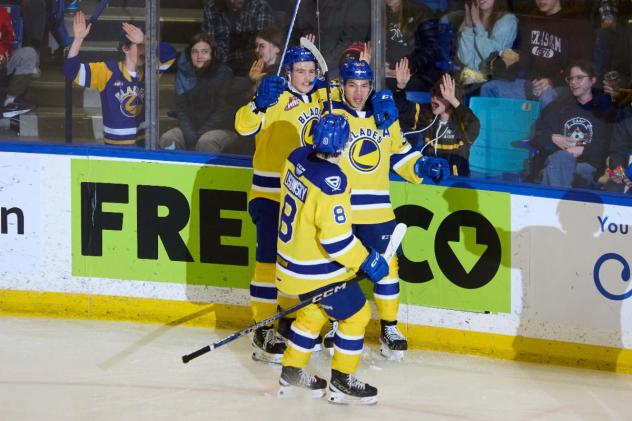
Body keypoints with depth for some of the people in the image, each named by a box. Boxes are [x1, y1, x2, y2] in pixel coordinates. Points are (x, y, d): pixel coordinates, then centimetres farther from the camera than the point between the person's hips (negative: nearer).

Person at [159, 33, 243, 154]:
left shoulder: (224, 74, -5)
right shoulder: (183, 74, 7)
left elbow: (223, 111, -10)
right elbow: (181, 109, 2)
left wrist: (199, 135, -18)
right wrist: (189, 135, -16)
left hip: (222, 129, -4)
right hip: (191, 127, 4)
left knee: (205, 142, -36)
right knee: (167, 139, -24)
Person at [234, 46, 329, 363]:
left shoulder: (318, 98, 7)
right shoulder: (277, 100, -15)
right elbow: (244, 125, -27)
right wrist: (260, 103, -44)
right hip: (271, 192, -7)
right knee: (270, 259, -8)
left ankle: (290, 320, 30)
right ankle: (262, 331, -4)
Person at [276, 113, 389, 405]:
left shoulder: (297, 158, -7)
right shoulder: (331, 181, -30)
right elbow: (335, 239, -27)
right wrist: (367, 262, -17)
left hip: (291, 260, 8)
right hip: (318, 271, -8)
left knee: (313, 311, 27)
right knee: (355, 315, 9)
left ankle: (292, 372, 35)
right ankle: (341, 382, 15)